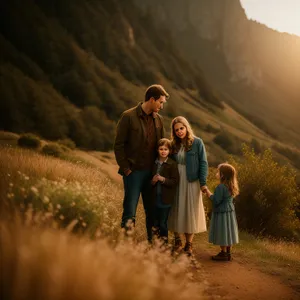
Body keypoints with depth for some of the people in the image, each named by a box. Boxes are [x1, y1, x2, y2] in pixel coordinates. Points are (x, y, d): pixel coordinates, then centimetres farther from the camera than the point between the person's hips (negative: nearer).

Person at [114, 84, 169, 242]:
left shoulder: (158, 119, 10)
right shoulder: (129, 116, -7)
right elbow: (118, 145, -7)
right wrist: (126, 169, -10)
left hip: (152, 172, 5)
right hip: (134, 171, -5)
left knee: (152, 211, 10)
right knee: (129, 212, -2)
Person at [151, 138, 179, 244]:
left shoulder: (172, 164, -8)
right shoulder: (154, 163, 7)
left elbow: (175, 181, -11)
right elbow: (149, 179, 16)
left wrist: (163, 179, -22)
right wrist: (153, 181, -6)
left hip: (166, 199, -4)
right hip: (155, 197, 4)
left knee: (163, 223, 3)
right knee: (155, 222, 13)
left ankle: (164, 242, 16)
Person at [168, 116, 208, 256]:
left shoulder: (197, 143, -6)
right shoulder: (174, 144, 5)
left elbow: (203, 163, -6)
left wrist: (203, 183, -12)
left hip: (191, 182, -3)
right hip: (175, 182, 3)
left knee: (190, 212, 4)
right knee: (176, 211, 7)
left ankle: (189, 244, 15)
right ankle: (177, 242, 20)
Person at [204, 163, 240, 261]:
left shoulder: (221, 187, -22)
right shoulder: (231, 186, 7)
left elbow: (216, 201, -22)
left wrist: (208, 192, -11)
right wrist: (211, 194, 13)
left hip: (221, 213, -9)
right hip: (230, 211, 9)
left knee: (222, 234, 1)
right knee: (227, 233, 15)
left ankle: (223, 254, 8)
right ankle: (228, 253, 23)